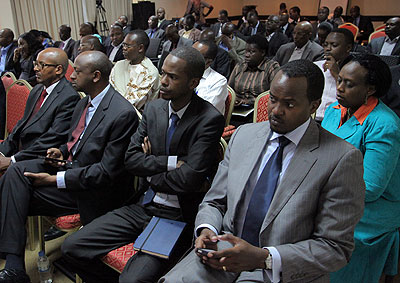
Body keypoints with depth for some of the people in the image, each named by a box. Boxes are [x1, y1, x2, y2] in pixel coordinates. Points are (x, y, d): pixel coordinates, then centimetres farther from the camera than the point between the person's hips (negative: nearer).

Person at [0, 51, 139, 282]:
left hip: (91, 192, -8)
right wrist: (62, 152, 0)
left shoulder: (123, 113, -22)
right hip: (70, 167, 8)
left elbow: (107, 171, -22)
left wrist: (56, 179, -19)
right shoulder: (84, 103, 7)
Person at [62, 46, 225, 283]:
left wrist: (150, 169, -6)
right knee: (72, 247, 3)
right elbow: (131, 158, 1)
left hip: (177, 217, -6)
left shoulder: (209, 119, -15)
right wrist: (170, 162, -14)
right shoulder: (154, 108, 5)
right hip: (142, 207, 6)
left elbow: (188, 179, -21)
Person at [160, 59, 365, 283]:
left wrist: (263, 258, -20)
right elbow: (214, 201, 11)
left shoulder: (342, 159, -10)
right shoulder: (244, 134, 5)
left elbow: (336, 247, -10)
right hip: (226, 250, 4)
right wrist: (206, 229, -10)